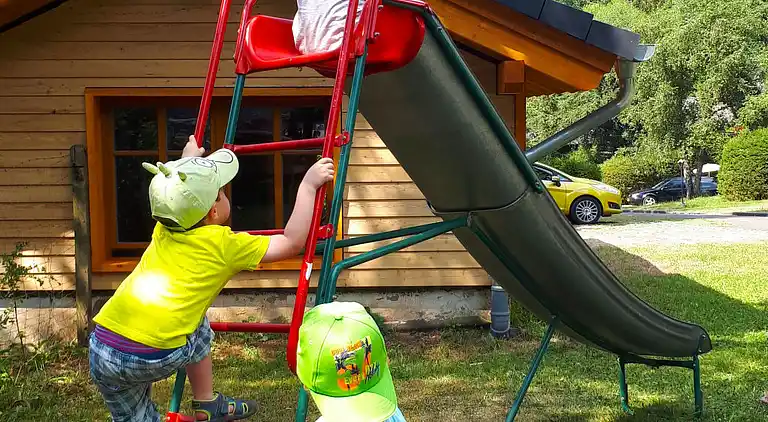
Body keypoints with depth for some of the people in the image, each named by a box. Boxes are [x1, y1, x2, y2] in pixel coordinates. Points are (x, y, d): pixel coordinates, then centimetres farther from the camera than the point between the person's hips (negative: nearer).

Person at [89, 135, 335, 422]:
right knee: (197, 329, 28)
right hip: (155, 357, -4)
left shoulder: (163, 229, 17)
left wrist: (189, 157, 59)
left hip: (101, 349, 5)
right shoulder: (223, 245, 0)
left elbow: (176, 194, 43)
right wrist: (308, 185, 10)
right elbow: (293, 242, 5)